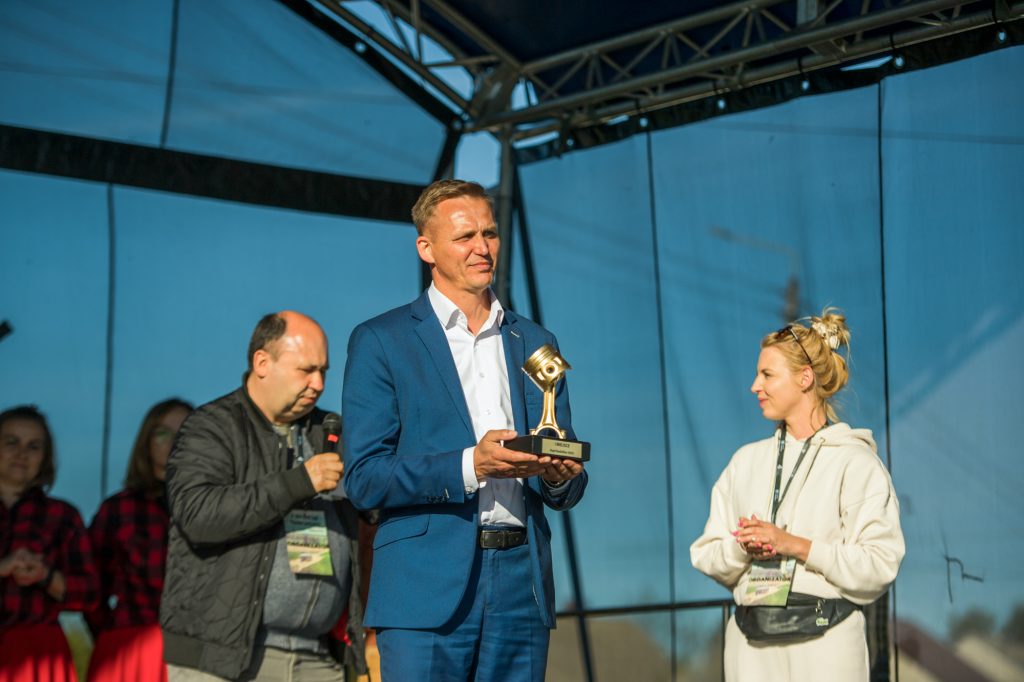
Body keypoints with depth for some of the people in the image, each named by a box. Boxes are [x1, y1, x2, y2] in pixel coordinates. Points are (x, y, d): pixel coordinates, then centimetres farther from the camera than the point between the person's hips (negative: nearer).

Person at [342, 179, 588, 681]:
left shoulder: (534, 343, 17)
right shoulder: (380, 342, 3)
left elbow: (565, 492, 18)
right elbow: (363, 479, -6)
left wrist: (558, 475, -7)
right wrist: (470, 465, -18)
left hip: (521, 586, 4)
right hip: (428, 592, -4)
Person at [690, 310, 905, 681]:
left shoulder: (855, 461, -2)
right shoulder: (746, 460, 14)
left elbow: (879, 565, -10)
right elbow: (706, 555, 11)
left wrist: (794, 544, -15)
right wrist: (744, 547, -10)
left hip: (825, 640, -4)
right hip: (751, 642, 5)